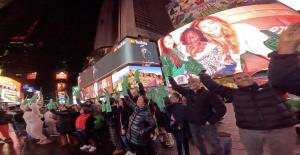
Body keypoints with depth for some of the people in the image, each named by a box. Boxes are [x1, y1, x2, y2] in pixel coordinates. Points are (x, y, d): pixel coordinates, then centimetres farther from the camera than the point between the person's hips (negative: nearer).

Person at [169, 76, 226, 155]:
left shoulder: (208, 93, -14)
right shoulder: (188, 92, 2)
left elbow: (221, 108, -17)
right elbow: (176, 87, 15)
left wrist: (211, 121, -16)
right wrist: (170, 77, 20)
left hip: (206, 125, -5)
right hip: (193, 125, 5)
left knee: (216, 147, 5)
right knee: (199, 145, 22)